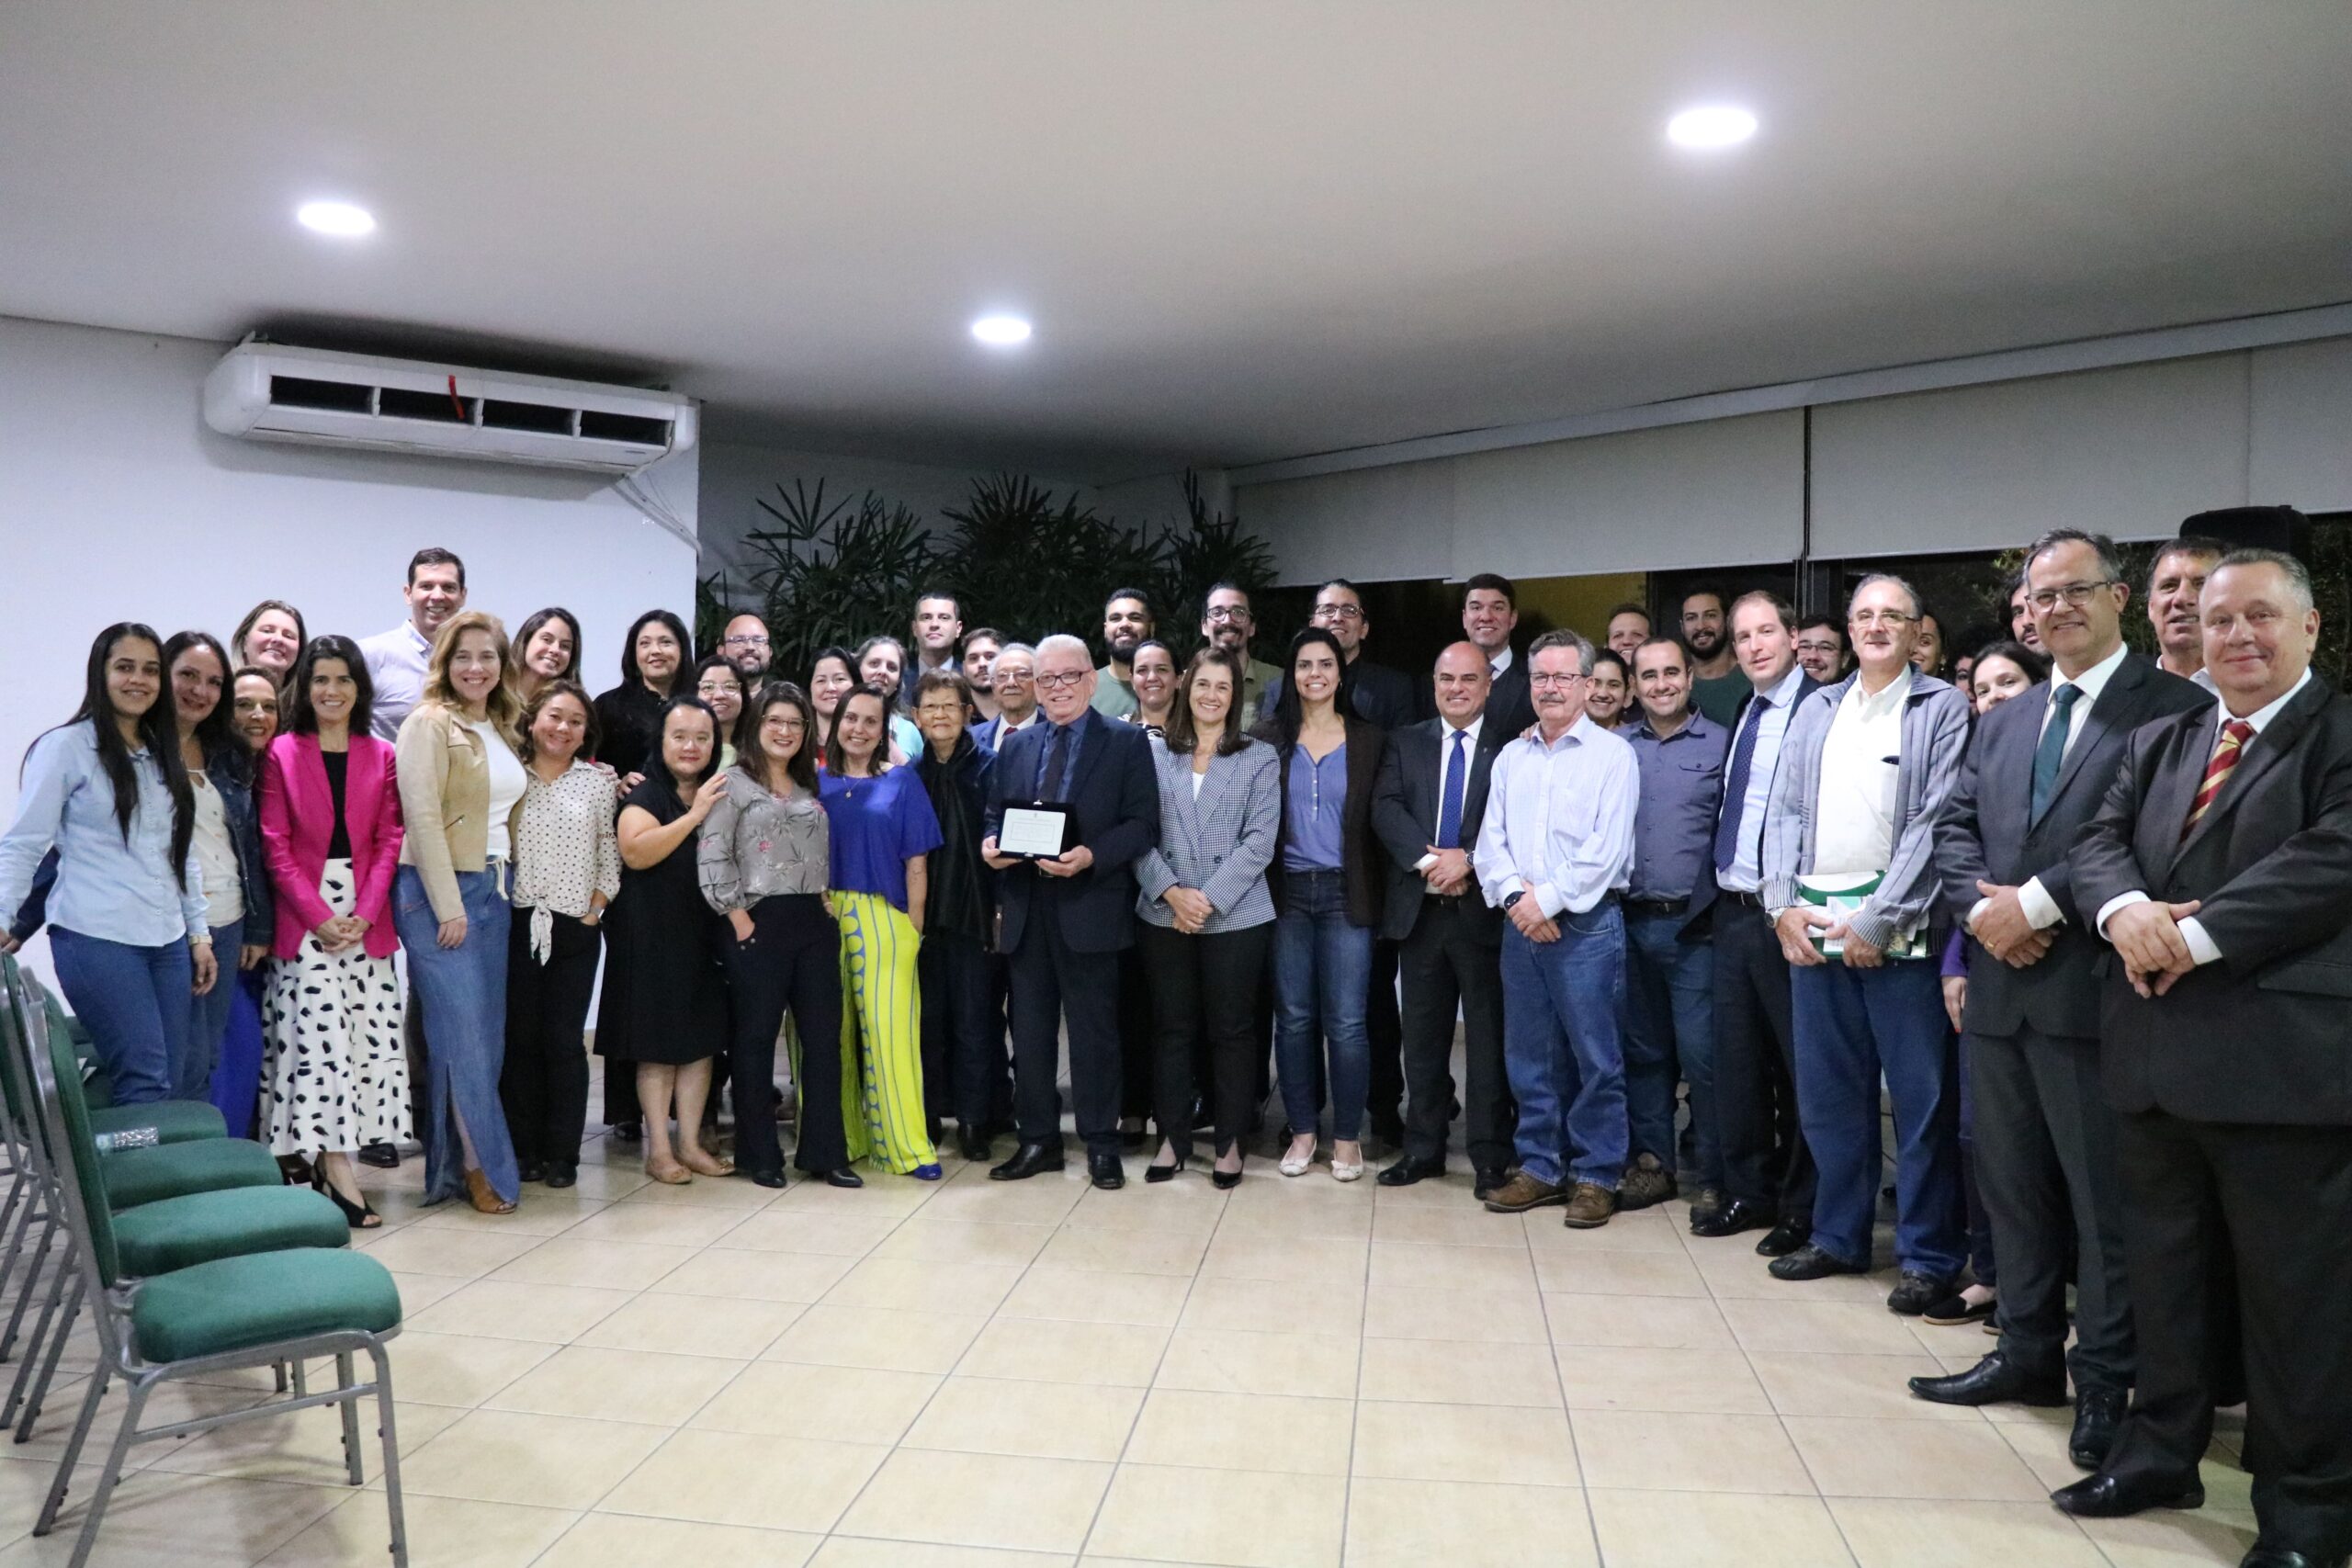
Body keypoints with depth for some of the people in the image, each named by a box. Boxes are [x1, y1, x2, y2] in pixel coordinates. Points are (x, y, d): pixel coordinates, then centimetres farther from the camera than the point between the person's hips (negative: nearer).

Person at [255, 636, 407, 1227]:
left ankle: (321, 1154, 11)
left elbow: (389, 841, 5)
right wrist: (319, 916, -11)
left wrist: (364, 913, -7)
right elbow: (276, 846, -2)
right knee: (320, 1034, -9)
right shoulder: (282, 753, 3)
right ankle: (337, 1168, -9)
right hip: (305, 915, -3)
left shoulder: (381, 757, 9)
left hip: (366, 917, 3)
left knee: (368, 1034, 0)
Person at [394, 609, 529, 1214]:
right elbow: (422, 818, -14)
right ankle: (483, 1166, 4)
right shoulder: (430, 723, -7)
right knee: (463, 1033, -6)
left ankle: (449, 1166, 18)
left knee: (487, 1034, 8)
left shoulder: (500, 728, 15)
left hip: (492, 890, 7)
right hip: (439, 891, -7)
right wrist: (448, 907, -16)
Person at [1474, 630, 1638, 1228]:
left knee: (1595, 1056, -1)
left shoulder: (1611, 754, -2)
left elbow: (1607, 848, -11)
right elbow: (1491, 841, 9)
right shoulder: (1510, 757, 14)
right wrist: (1515, 897, -8)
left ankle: (1596, 1176, 11)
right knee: (1528, 1055, 10)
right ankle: (1540, 1168, 21)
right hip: (1520, 925, 5)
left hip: (1587, 924, -5)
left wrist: (1548, 899, -13)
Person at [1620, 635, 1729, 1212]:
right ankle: (1651, 1164, 22)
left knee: (1701, 1053, -4)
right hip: (1630, 921, 4)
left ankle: (1715, 1178, 9)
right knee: (1642, 1050, 11)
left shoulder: (1721, 743, 0)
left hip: (1694, 925, -3)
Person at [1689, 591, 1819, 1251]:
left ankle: (1802, 1210, 17)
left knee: (1799, 1064, 5)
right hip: (1731, 910, 7)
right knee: (1738, 1060, 14)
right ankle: (1748, 1192, 26)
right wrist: (1715, 888, 11)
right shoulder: (1739, 713, 14)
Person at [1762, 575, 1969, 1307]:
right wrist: (1783, 905, -2)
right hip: (1810, 924, 5)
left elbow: (1934, 822, -9)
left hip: (1896, 930, -5)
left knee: (1921, 1097, 1)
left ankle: (1928, 1256, 13)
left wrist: (1878, 919, -15)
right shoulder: (1816, 710, 15)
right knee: (1827, 1092, 12)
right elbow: (1785, 813, 11)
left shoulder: (1942, 709, 0)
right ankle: (1838, 1236, 25)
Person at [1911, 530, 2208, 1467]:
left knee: (2103, 1195, 4)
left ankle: (2104, 1382, 18)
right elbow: (1956, 827, 11)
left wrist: (2038, 901, -17)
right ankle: (2029, 1354, 30)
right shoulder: (2003, 721, 16)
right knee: (2012, 1184, 16)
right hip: (2001, 985, 7)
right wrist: (1984, 908, -6)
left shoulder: (2170, 707, -6)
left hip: (2090, 990, -7)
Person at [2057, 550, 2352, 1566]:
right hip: (2154, 1051, 6)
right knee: (2163, 1270, 17)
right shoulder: (2157, 742, 17)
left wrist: (2197, 936, -18)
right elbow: (2099, 842, 7)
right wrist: (2125, 908, -14)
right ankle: (2161, 1452, 32)